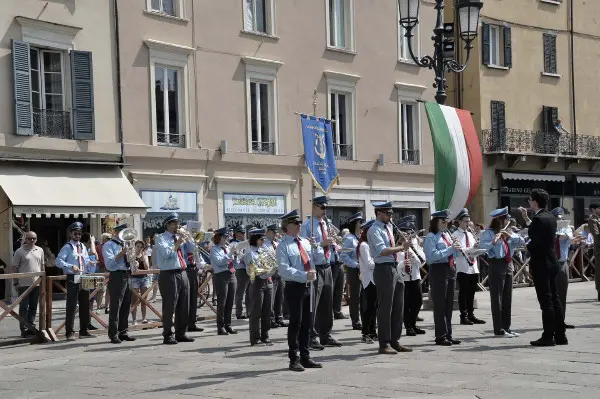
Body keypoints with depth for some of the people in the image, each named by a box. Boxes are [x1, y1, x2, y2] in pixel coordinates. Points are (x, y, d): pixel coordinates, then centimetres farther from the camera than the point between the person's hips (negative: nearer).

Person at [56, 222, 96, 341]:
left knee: (85, 305, 10)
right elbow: (59, 261, -14)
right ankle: (69, 332, -3)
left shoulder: (82, 246, 17)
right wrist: (71, 267, -27)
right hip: (73, 278, -7)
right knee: (71, 306, -7)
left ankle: (84, 330, 19)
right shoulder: (67, 247, -4)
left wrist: (89, 263, 0)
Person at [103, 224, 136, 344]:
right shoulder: (108, 245, -2)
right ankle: (113, 335, -3)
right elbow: (109, 263, -14)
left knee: (126, 307, 10)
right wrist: (121, 253, -18)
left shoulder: (125, 245, 21)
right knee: (115, 307, -7)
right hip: (117, 277, -7)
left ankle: (122, 332, 19)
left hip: (127, 276, 8)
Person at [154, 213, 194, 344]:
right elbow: (166, 253, -18)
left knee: (184, 306, 10)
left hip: (182, 273, 7)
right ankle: (167, 336, 2)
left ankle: (181, 334, 19)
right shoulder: (161, 238, -3)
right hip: (169, 275, -7)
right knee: (169, 307, -5)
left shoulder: (179, 237, 16)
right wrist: (177, 244, -12)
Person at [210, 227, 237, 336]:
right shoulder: (214, 249, -3)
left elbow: (234, 261, 20)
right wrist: (230, 254, -16)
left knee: (230, 302, 9)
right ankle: (221, 327, 1)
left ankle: (228, 325, 17)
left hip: (231, 275, 7)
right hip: (220, 276, -7)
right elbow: (219, 261, -17)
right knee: (222, 302, -5)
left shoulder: (227, 248, 18)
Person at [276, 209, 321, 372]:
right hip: (294, 287, -6)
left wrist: (315, 248, -2)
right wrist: (304, 275, -25)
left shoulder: (305, 242, 14)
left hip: (308, 286, 6)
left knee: (307, 323, 10)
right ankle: (294, 360, 4)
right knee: (296, 323, -4)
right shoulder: (283, 246, -7)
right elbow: (285, 270, -16)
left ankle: (305, 357, 18)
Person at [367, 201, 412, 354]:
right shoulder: (375, 230, -10)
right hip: (384, 269, -9)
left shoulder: (388, 227, 18)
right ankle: (384, 344, 0)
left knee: (398, 307, 11)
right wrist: (401, 247, -19)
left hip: (394, 269, 9)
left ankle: (395, 341, 18)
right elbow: (382, 250, -22)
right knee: (385, 307, -5)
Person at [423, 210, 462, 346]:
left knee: (449, 305, 11)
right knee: (440, 305, -3)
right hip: (438, 271, -8)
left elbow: (454, 254, 21)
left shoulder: (447, 235, 16)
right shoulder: (430, 237, -8)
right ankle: (440, 337, 1)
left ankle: (448, 335, 17)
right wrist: (450, 249, -23)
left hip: (451, 270, 8)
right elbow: (433, 255, -21)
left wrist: (457, 247, 0)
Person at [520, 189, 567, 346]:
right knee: (554, 299, 11)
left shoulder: (538, 219, -16)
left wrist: (527, 245, -1)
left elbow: (534, 243, -22)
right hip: (552, 262, 9)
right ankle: (560, 335, 14)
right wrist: (526, 218, 29)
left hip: (541, 264, -9)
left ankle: (548, 337, -3)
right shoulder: (550, 218, 11)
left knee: (546, 301, -6)